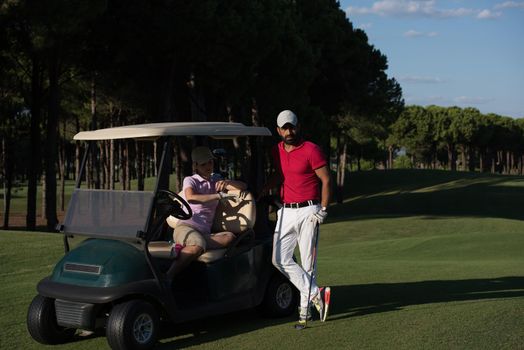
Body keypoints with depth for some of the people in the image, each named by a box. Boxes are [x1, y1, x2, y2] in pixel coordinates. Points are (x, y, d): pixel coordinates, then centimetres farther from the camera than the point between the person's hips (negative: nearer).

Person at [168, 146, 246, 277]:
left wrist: (226, 183, -4)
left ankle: (182, 248, -31)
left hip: (204, 233, 5)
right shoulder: (190, 180, 6)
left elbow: (243, 186, 17)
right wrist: (219, 196, -21)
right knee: (198, 245, -40)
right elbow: (190, 198, -17)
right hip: (185, 227, -5)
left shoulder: (216, 181, 24)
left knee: (229, 237, -28)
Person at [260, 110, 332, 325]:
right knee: (280, 259, -2)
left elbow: (326, 180, -6)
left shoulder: (311, 150, -8)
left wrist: (323, 209, -13)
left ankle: (305, 307, 8)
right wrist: (265, 188, 9)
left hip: (308, 211, -6)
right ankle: (316, 293, 3)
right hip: (285, 211, 6)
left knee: (308, 261, -1)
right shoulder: (276, 151, 10)